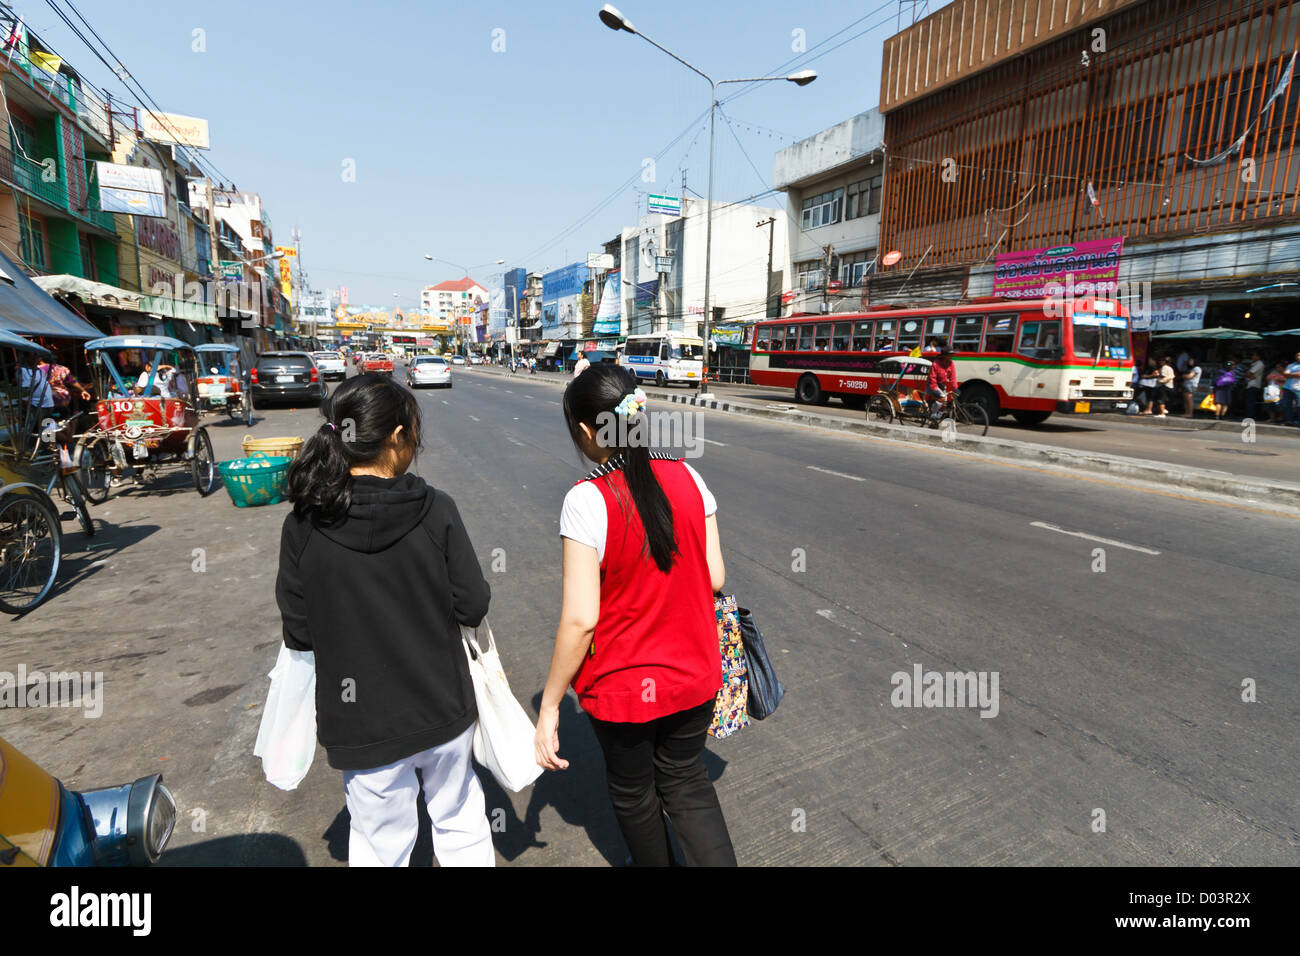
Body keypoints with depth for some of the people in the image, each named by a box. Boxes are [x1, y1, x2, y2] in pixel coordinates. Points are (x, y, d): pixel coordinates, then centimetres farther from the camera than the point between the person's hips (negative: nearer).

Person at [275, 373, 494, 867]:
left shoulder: (303, 525, -14)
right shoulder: (435, 509, -18)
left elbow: (298, 633, -7)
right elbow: (472, 606, -12)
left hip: (363, 724, 1)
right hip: (443, 710, 0)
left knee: (381, 843, 23)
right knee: (460, 823, 25)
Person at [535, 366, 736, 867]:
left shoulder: (587, 501, -24)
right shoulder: (687, 477, -10)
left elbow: (580, 619, -23)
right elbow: (715, 578, -4)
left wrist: (549, 705, -11)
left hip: (623, 686, -3)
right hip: (694, 675, 4)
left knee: (632, 793, 25)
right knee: (687, 783, 26)